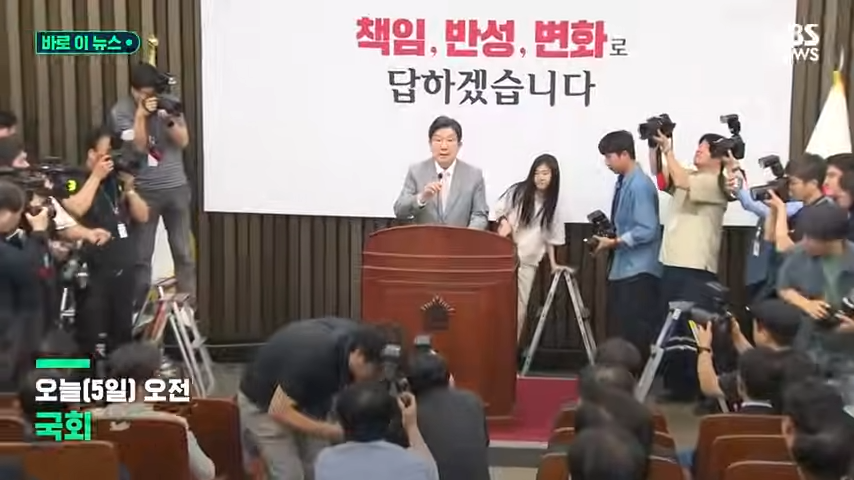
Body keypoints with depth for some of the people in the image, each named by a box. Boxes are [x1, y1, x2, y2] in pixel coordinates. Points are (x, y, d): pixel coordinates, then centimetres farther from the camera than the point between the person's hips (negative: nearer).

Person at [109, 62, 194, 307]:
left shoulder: (170, 103, 2)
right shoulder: (120, 112, -5)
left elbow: (183, 141, -3)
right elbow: (138, 147, -12)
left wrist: (169, 120, -19)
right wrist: (141, 115, -21)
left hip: (177, 187, 2)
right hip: (144, 191, -2)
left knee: (184, 252, 4)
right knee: (141, 255, 1)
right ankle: (140, 308, 10)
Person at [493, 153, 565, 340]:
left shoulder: (551, 204, 8)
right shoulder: (519, 191, -3)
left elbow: (550, 236, 12)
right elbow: (499, 209, 5)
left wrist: (553, 263, 9)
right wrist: (504, 221, -15)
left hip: (529, 261, 3)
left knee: (520, 308, 3)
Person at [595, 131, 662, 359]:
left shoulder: (640, 186, -17)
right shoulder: (622, 183, 9)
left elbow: (647, 231, -21)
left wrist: (614, 242, -16)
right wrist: (610, 238, 2)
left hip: (638, 271, -9)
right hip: (622, 268, 9)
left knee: (636, 332, -6)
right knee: (620, 330, 13)